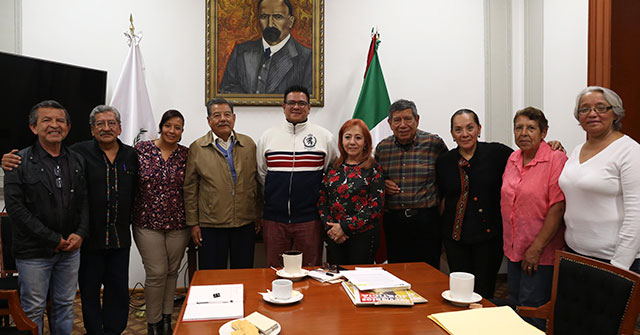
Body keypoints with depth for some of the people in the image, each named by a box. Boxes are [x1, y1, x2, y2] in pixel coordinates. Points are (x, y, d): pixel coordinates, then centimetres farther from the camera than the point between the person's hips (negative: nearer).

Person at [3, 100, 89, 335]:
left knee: (65, 305, 15)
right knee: (33, 310, 8)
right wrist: (53, 239, -15)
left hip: (70, 249, 4)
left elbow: (85, 200, 9)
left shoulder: (77, 161, 7)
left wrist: (80, 233, -7)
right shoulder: (20, 162, -7)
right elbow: (15, 207, -13)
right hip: (34, 252, -4)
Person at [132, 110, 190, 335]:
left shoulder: (185, 154, 1)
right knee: (156, 273, 0)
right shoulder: (141, 149, -2)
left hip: (178, 224, 2)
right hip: (148, 223, -2)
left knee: (172, 271, 11)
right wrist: (131, 216, 1)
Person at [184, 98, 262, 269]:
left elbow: (257, 181, 11)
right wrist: (193, 223, 0)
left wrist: (259, 215, 9)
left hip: (246, 224, 2)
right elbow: (190, 188, 3)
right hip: (210, 226, -2)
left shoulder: (249, 144, 7)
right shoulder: (197, 148, 1)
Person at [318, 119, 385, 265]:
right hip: (334, 237, 4)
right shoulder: (333, 168, 7)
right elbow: (322, 200, 8)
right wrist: (330, 227, -7)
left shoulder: (373, 169, -4)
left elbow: (376, 207, -10)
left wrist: (345, 227, -13)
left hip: (363, 237, -3)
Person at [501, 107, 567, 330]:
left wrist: (536, 248, -19)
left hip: (541, 253, -7)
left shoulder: (556, 159, -13)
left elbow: (558, 207, -18)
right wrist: (509, 243, 13)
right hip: (514, 250, 7)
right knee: (515, 307, 16)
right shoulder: (513, 159, 8)